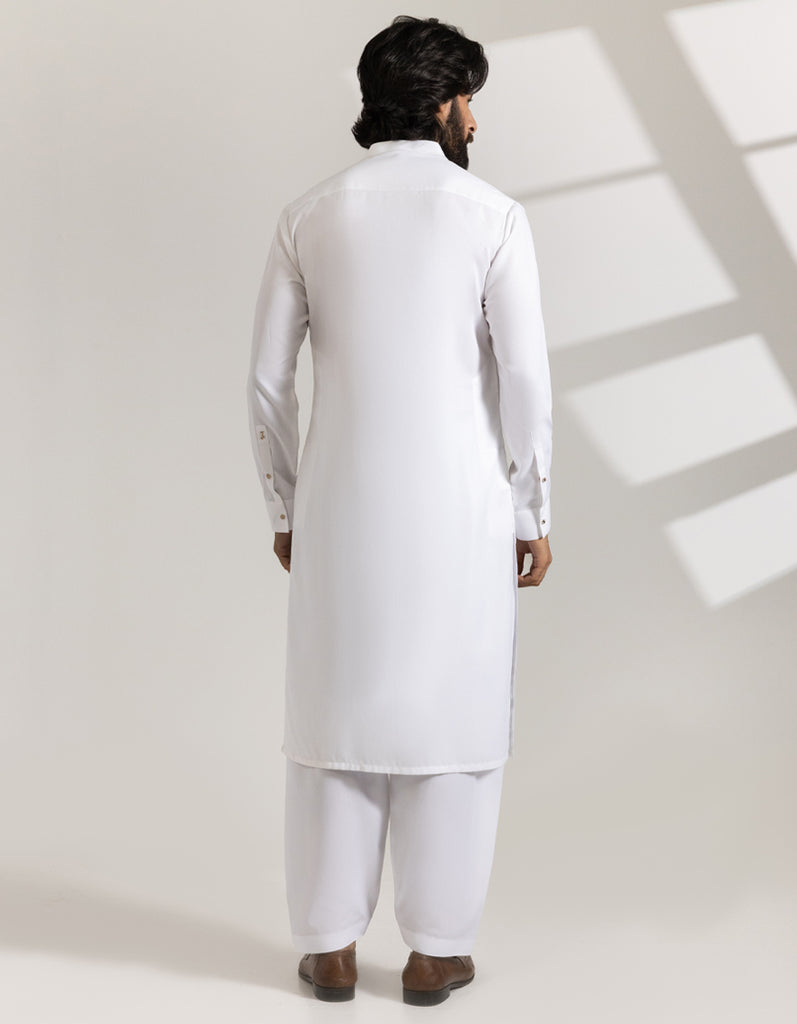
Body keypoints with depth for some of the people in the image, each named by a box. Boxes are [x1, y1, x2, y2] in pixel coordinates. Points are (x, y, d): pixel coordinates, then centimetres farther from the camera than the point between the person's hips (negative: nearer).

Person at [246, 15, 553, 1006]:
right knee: (451, 715, 8)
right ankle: (436, 949, 15)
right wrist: (534, 514, 2)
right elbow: (524, 378, -9)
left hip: (344, 507, 2)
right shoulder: (494, 216, -6)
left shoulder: (308, 216, 2)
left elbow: (268, 379, 2)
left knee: (337, 711, 12)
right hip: (461, 509, -2)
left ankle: (329, 945, 18)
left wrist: (284, 508, 13)